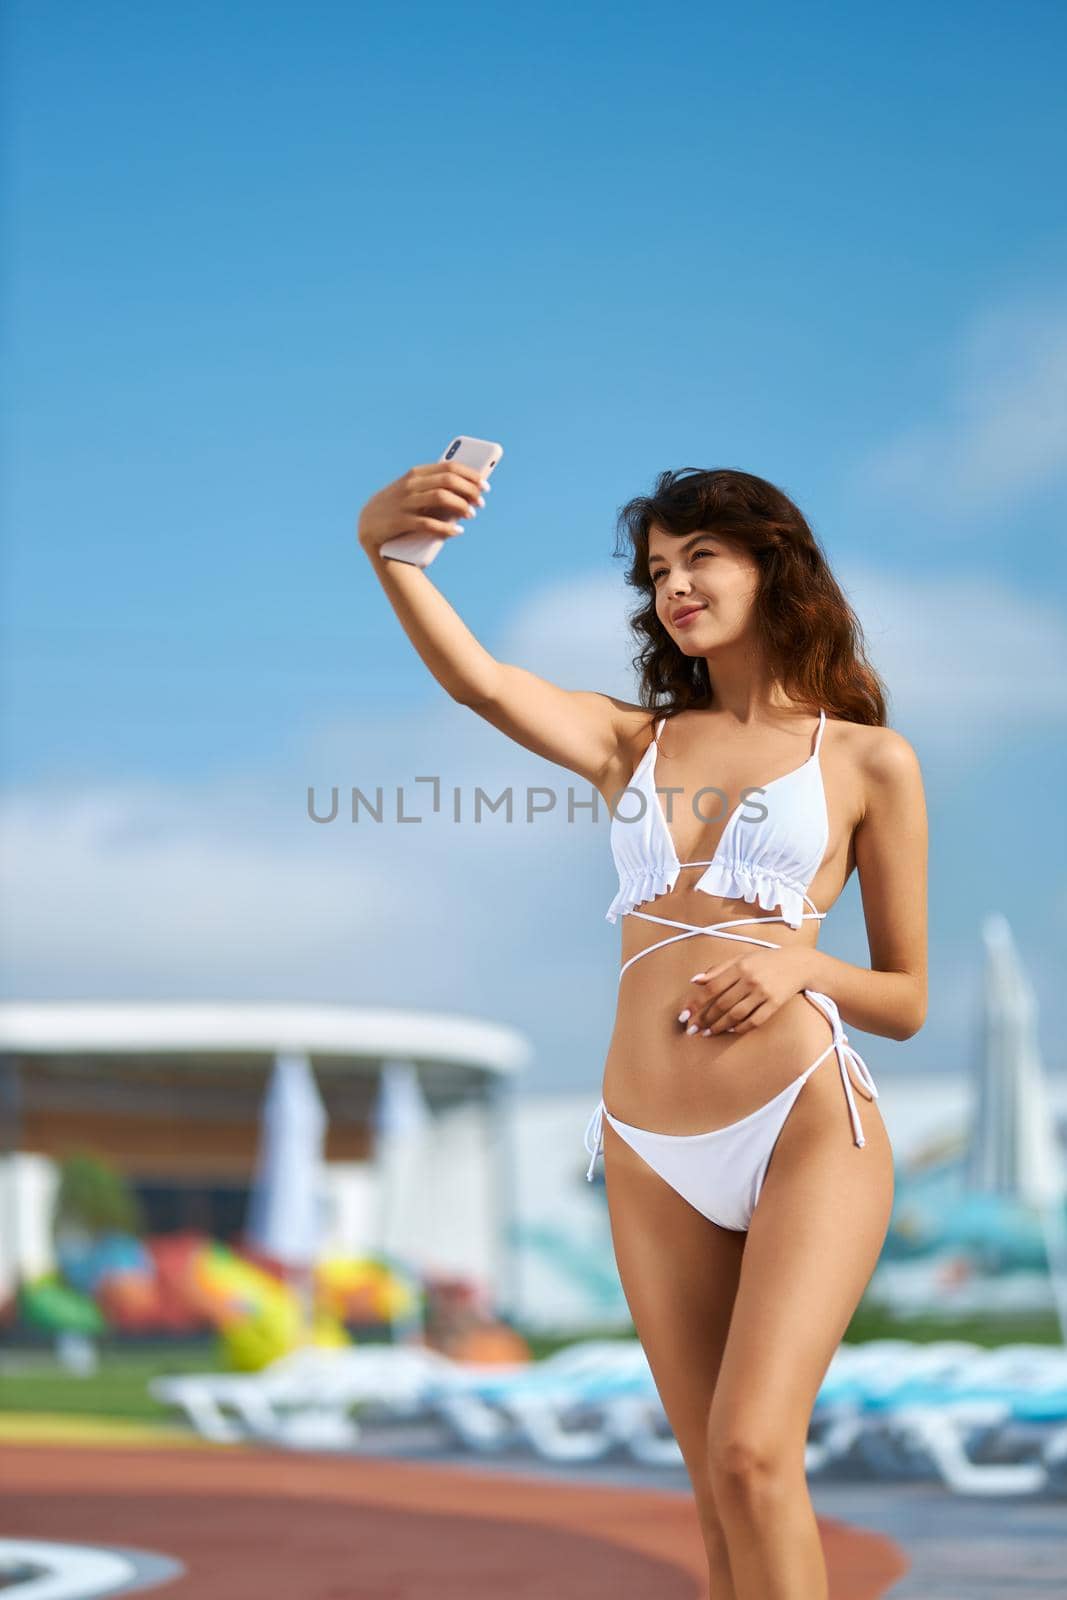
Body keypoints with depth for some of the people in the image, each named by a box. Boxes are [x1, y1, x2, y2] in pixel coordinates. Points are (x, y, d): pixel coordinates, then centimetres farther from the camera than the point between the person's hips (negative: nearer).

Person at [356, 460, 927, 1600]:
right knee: (725, 1498, 5)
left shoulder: (867, 761, 7)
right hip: (651, 1155, 4)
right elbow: (478, 683, -7)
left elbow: (905, 1003, 10)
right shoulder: (630, 742, 14)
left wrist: (801, 962, -12)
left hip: (807, 1125, -4)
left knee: (752, 1451, -21)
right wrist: (385, 547, -26)